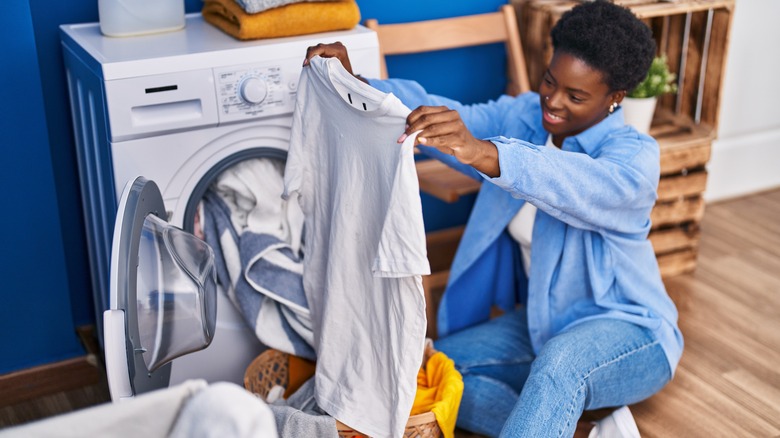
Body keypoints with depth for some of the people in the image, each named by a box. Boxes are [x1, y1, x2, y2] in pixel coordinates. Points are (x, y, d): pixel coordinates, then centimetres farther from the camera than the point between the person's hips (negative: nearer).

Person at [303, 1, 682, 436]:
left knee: (560, 363, -40)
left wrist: (483, 153, -60)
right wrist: (355, 85, -31)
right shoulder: (523, 116, -2)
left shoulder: (635, 155, -21)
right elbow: (447, 115, -15)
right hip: (542, 324, 7)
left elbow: (584, 185, -44)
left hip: (627, 332, -7)